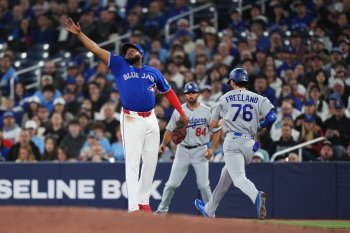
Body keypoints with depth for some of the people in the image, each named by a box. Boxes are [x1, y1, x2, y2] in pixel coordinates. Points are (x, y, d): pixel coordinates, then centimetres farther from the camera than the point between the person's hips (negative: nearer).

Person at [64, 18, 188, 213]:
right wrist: (79, 34, -5)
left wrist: (181, 113, 13)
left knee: (151, 161, 7)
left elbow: (168, 91, 19)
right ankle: (133, 206, -13)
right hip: (131, 120, -3)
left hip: (151, 120, 3)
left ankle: (144, 200, 18)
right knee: (132, 162, -9)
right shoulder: (120, 66, 7)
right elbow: (97, 50, 2)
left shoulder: (154, 72, 13)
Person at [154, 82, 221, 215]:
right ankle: (162, 209, 15)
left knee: (203, 185, -5)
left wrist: (212, 148, -9)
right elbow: (170, 130, 5)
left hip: (200, 151, -2)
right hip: (183, 150, 2)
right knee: (172, 183, 2)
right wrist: (164, 144, -8)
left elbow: (216, 131, 2)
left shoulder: (207, 111, -2)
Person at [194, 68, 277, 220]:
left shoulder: (225, 98, 10)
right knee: (226, 174, 21)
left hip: (232, 140, -4)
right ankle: (209, 209, 33)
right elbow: (272, 117, -3)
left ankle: (256, 196, -47)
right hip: (249, 143, 4)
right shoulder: (258, 99, 12)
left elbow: (212, 124, 15)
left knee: (238, 177, -15)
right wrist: (259, 126, 17)